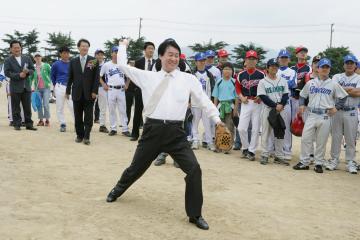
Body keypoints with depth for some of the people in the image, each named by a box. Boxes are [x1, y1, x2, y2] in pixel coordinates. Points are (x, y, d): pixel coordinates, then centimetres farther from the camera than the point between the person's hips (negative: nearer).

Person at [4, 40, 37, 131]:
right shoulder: (8, 60, 1)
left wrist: (28, 71, -11)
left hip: (26, 87, 3)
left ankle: (29, 124, 10)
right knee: (16, 108, 3)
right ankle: (17, 124, 10)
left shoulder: (27, 58, 12)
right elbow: (7, 73, -8)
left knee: (27, 107, 5)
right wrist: (18, 75, -18)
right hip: (15, 87, -3)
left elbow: (32, 69, 11)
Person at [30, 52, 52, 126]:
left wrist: (51, 83, 0)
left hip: (46, 87, -3)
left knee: (46, 104, -8)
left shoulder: (46, 66, -3)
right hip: (37, 88, 3)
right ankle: (41, 120, 13)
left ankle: (47, 120, 3)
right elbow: (31, 78, 10)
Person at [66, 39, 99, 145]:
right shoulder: (73, 61, 8)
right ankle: (79, 135, 16)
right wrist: (68, 91, 6)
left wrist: (94, 91, -9)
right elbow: (70, 77, 10)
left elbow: (96, 77, -1)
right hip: (77, 93, 2)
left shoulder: (94, 61, 2)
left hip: (89, 93, -2)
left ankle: (86, 137, 3)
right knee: (78, 116, 7)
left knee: (88, 117, -1)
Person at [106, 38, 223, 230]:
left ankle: (194, 215, 4)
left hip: (175, 132, 0)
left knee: (194, 169, -12)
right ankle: (117, 190, 48)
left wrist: (216, 117, -4)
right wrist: (123, 46, 24)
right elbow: (122, 65, 10)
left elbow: (203, 99, 7)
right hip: (152, 129, 0)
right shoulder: (148, 77, 6)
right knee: (136, 167, 15)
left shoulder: (188, 79, 5)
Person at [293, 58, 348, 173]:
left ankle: (319, 164, 14)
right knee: (305, 138, -2)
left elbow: (343, 97, 10)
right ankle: (304, 162, 8)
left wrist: (336, 107, 1)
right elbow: (302, 95, 19)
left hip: (325, 116, -2)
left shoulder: (334, 84, 3)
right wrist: (302, 105, 3)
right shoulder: (310, 83, 8)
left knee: (321, 142, 3)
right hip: (311, 115, 2)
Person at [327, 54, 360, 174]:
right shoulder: (337, 77, 9)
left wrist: (342, 89, -7)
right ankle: (334, 160, 13)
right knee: (335, 137, 5)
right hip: (337, 110, 1)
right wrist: (350, 89, -9)